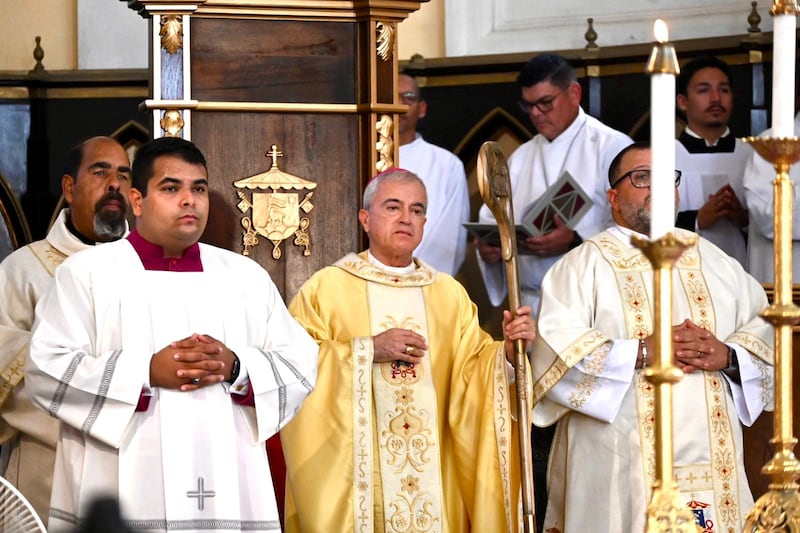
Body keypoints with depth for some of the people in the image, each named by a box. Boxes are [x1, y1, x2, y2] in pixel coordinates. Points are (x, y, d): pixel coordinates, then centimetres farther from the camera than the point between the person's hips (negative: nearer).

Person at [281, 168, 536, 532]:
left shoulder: (450, 295, 10)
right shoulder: (325, 289, -1)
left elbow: (473, 377, 4)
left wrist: (507, 350, -14)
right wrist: (368, 350, -17)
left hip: (434, 472, 3)